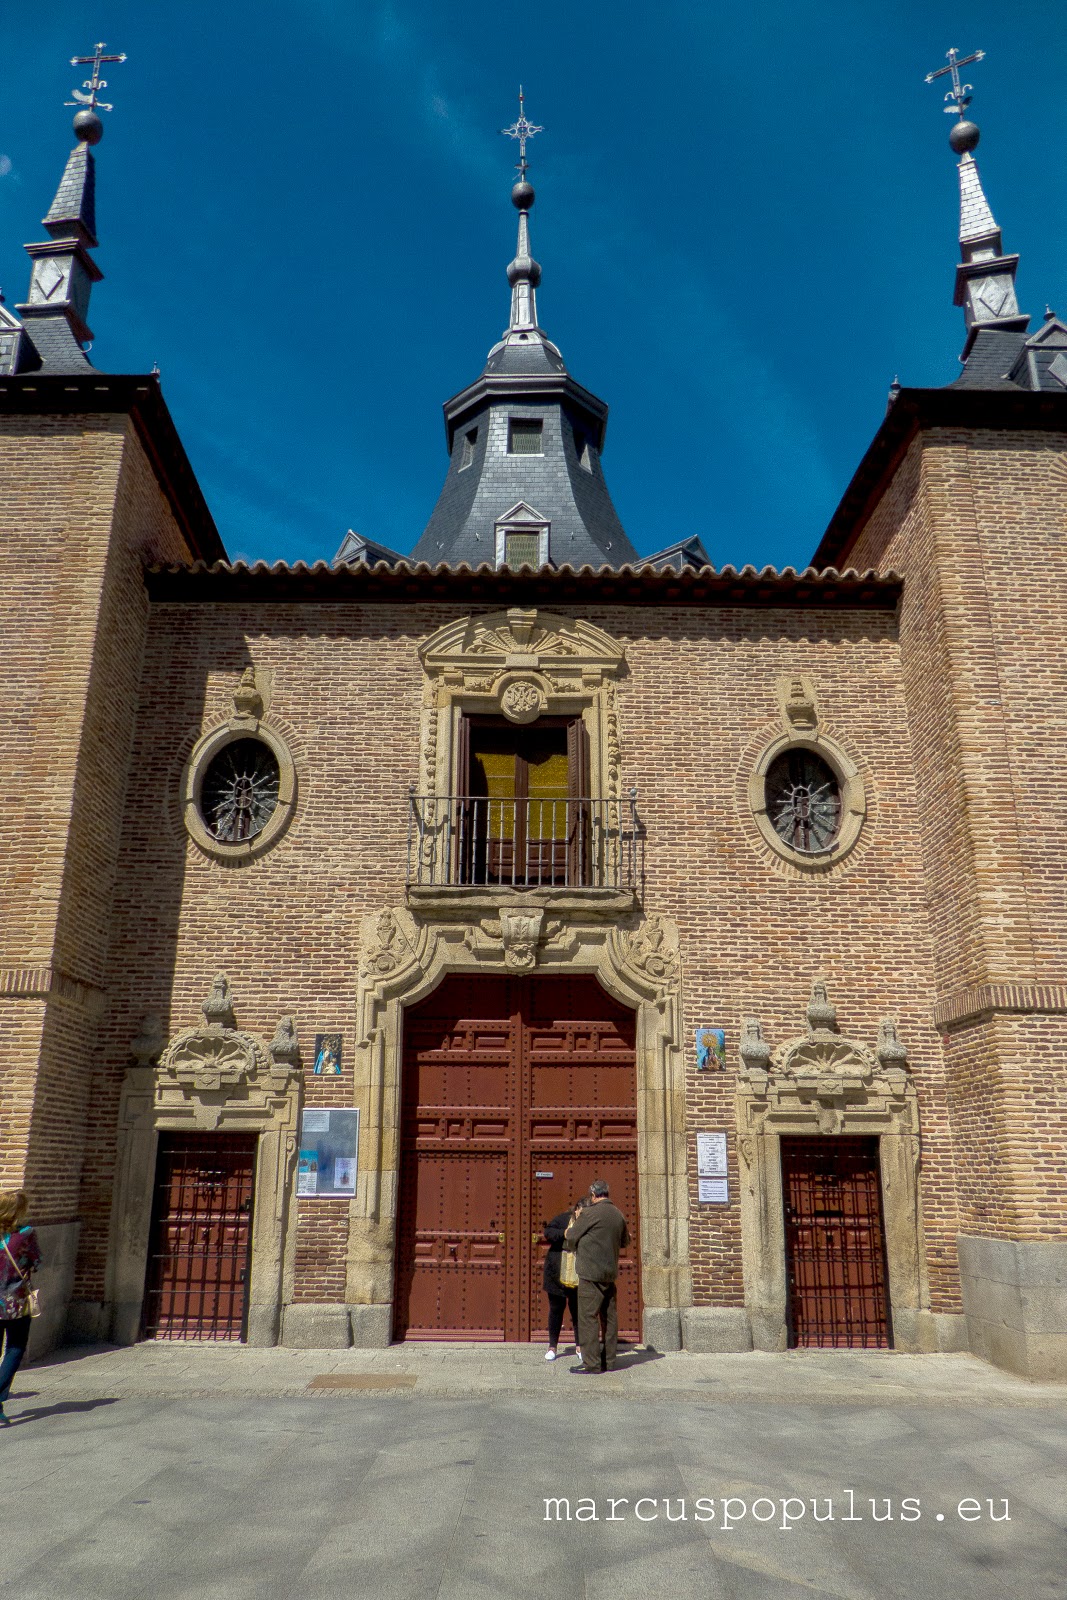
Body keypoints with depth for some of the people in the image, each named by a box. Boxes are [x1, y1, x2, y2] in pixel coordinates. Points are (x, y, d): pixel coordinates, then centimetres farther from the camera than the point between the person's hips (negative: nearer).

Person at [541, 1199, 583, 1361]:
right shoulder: (563, 1218, -6)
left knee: (577, 1309, 5)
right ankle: (552, 1346, 20)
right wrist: (564, 1234, -28)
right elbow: (548, 1232, -14)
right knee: (556, 1308, 9)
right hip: (556, 1273, 0)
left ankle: (580, 1345, 19)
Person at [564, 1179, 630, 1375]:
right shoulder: (618, 1214, 7)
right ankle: (608, 1361, 18)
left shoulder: (591, 1213, -14)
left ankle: (591, 1363, -3)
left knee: (588, 1316, -2)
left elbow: (571, 1237, -6)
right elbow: (625, 1241, 21)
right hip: (611, 1272, 8)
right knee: (609, 1317, 12)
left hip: (591, 1272, -8)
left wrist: (569, 1230, 15)